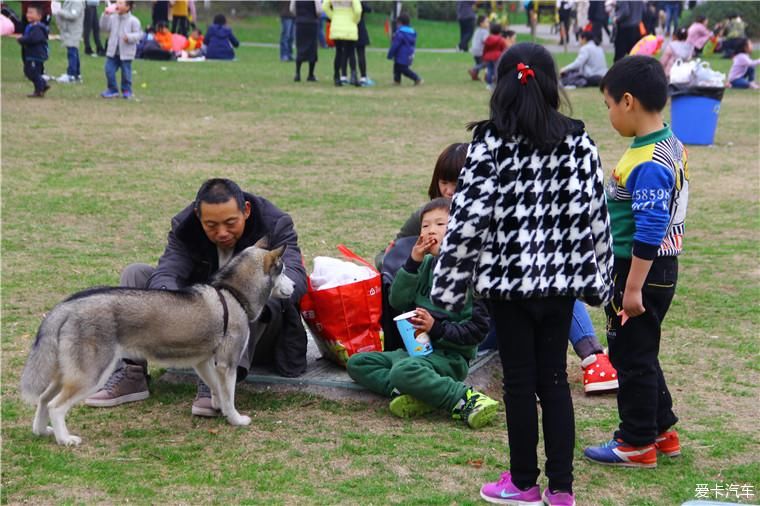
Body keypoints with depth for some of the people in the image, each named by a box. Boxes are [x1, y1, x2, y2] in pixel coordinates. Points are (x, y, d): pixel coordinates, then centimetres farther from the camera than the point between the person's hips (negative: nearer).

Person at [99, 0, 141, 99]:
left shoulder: (133, 21, -10)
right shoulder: (113, 18, 3)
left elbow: (139, 34, -10)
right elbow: (104, 27, 4)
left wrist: (129, 37, -27)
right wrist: (105, 15, -4)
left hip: (126, 53, -4)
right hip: (113, 51, 4)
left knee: (126, 72, 6)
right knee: (109, 70, 2)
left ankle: (126, 91, 23)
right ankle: (112, 90, 16)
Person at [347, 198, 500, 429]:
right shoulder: (427, 263, 9)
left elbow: (478, 327, -14)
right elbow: (397, 301, 1)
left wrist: (436, 328, -21)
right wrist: (413, 262, -8)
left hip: (450, 356, -9)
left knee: (404, 371, -37)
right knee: (356, 363, 1)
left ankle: (466, 400, -26)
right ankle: (404, 392, -21)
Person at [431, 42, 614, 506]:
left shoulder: (490, 142, -10)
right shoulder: (578, 142, 0)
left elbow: (469, 218, -13)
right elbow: (595, 217, 1)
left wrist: (450, 282, -6)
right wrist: (598, 279, 10)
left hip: (508, 277, -3)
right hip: (561, 279, 3)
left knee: (520, 380, 7)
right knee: (555, 379, 11)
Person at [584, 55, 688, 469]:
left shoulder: (649, 164, -24)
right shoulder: (670, 146, 7)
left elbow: (649, 231, -26)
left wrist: (633, 288, -23)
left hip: (642, 271, -10)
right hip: (659, 268, 10)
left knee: (631, 356, 3)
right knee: (640, 353, 20)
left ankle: (638, 443, 15)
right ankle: (661, 431, 31)